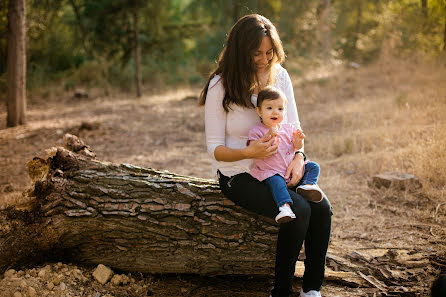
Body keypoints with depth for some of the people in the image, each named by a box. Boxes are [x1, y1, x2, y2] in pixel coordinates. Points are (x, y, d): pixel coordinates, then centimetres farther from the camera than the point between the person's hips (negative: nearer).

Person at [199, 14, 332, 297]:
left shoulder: (280, 76, 2)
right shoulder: (221, 86, -12)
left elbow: (294, 127, 8)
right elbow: (215, 149, -10)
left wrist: (298, 158, -13)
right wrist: (250, 152, -29)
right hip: (239, 176, -5)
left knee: (322, 208, -19)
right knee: (298, 210, -26)